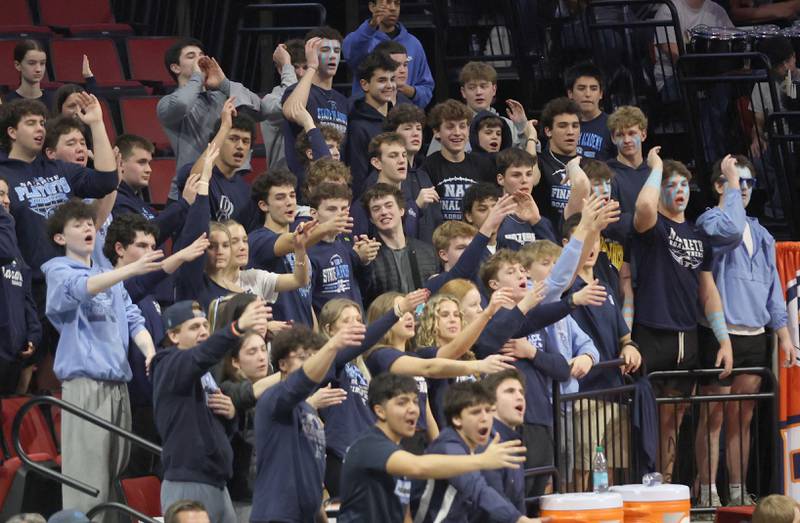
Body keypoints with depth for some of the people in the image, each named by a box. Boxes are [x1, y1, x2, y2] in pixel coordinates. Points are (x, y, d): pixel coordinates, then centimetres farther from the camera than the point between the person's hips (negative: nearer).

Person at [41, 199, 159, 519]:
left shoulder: (111, 277, 22)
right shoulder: (58, 271, 1)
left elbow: (132, 319, 15)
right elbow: (81, 289, -20)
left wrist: (151, 354, -5)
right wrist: (132, 269, -34)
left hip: (118, 382, 7)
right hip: (84, 382, -7)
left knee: (115, 472, 7)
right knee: (88, 475, -12)